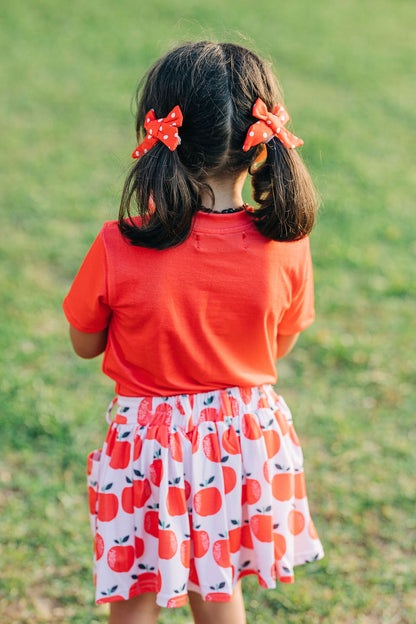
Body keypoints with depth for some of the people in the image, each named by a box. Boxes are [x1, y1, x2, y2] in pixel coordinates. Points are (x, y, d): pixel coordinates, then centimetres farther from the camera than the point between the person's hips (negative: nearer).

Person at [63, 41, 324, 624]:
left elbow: (85, 344, -5)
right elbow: (280, 347, 1)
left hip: (152, 446, -3)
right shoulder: (287, 247, -16)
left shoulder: (120, 250, -23)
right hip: (246, 434, 3)